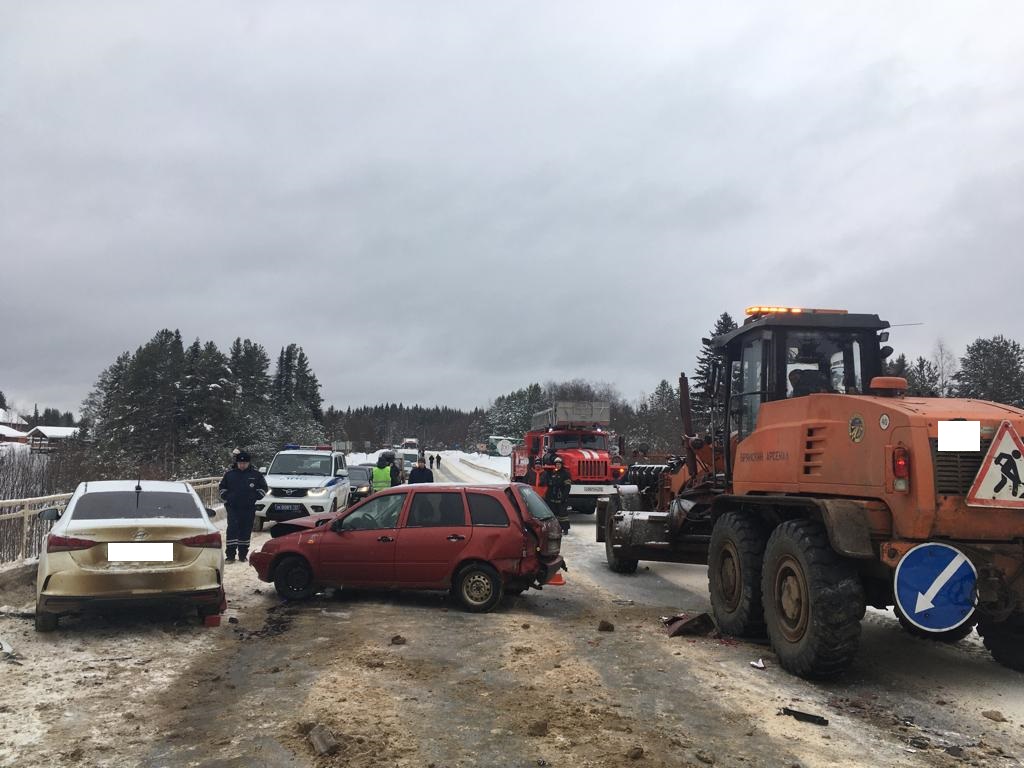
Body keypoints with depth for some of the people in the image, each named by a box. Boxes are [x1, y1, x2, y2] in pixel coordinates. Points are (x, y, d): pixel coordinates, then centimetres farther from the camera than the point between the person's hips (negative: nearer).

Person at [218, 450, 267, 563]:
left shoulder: (255, 475, 4)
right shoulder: (229, 474, 6)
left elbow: (263, 488, 12)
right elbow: (222, 487, 17)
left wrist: (256, 497, 0)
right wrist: (226, 497, 4)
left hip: (249, 508, 1)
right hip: (233, 507, 0)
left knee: (246, 531, 5)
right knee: (232, 530, -9)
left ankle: (243, 555, 14)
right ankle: (230, 555, -7)